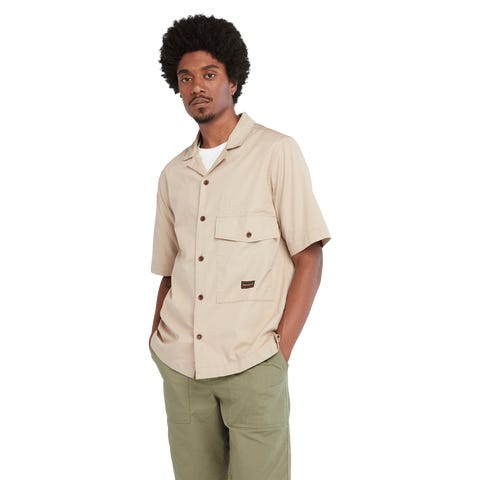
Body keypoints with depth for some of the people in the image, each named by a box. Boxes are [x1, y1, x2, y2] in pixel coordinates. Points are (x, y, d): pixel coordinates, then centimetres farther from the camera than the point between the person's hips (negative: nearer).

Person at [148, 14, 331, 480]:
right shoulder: (172, 174, 14)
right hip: (179, 367, 4)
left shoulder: (276, 152, 1)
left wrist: (279, 352, -10)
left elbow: (308, 259, -3)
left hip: (252, 366, -4)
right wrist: (158, 341, 4)